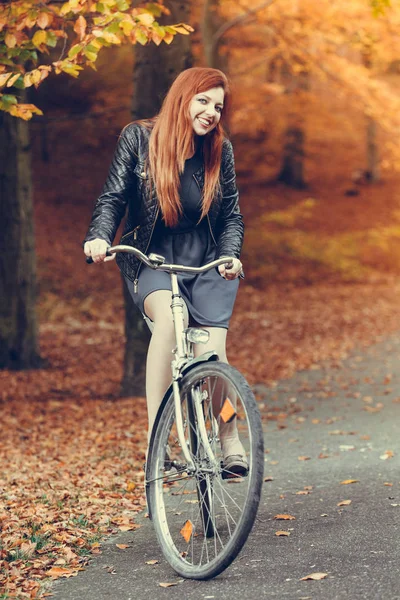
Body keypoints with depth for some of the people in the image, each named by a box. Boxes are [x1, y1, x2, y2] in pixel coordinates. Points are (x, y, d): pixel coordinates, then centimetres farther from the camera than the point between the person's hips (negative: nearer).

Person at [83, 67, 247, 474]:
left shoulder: (220, 150, 2)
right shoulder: (138, 139, -3)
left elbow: (232, 215, 4)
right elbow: (113, 198, -6)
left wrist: (230, 256, -16)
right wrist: (99, 236, -26)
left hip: (207, 263, 2)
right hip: (152, 261, -2)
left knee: (210, 351, -18)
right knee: (170, 318, -35)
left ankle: (230, 440, 8)